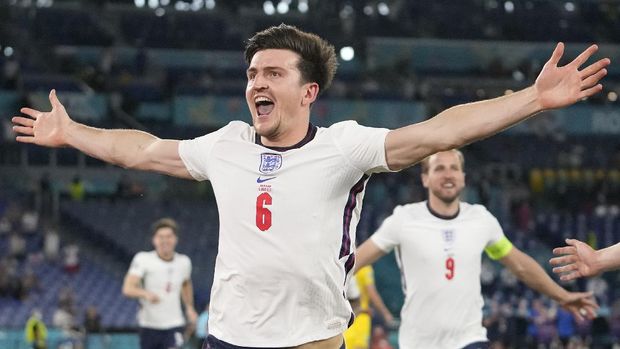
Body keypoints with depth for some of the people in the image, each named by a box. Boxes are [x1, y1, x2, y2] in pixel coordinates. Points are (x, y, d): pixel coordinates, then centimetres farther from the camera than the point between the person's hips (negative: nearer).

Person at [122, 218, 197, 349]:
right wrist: (146, 294, -42)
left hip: (174, 325, 1)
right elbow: (127, 288, -23)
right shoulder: (143, 259, -11)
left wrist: (190, 308, 16)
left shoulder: (184, 262, 2)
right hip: (149, 325, -1)